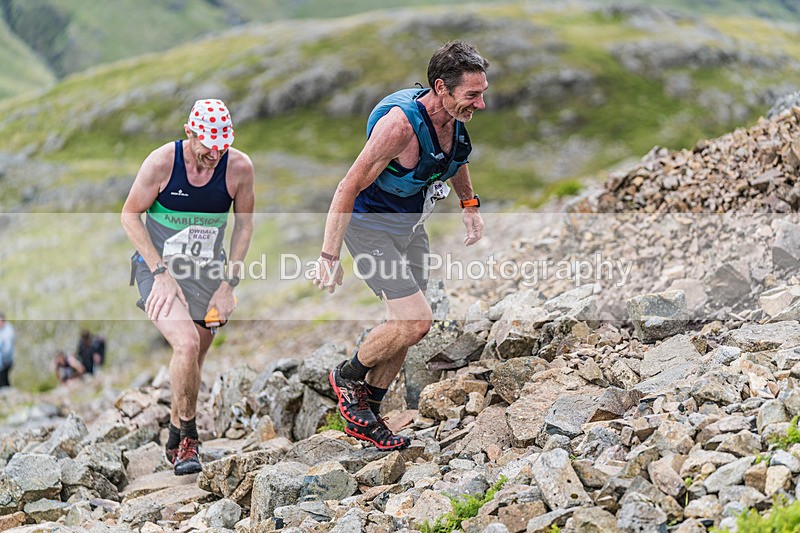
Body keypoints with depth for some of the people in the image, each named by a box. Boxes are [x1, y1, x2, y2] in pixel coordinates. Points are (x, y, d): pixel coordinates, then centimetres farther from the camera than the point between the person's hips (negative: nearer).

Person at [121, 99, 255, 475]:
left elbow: (244, 224, 4)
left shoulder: (239, 167, -10)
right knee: (186, 343, -25)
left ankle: (176, 440, 32)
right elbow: (129, 215, -6)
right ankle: (189, 438, -7)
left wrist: (228, 284, -1)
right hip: (158, 268, -3)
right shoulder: (162, 162, -17)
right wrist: (161, 273, -14)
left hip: (207, 272, 3)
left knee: (195, 359, 7)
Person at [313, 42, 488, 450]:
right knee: (416, 321, -17)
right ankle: (347, 377, 10)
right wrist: (329, 255, -29)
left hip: (410, 225, 8)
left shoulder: (453, 115, -8)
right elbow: (350, 187, -29)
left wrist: (469, 205, 18)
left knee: (403, 325, 10)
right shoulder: (400, 124, -32)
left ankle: (363, 416, 26)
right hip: (370, 226, -8)